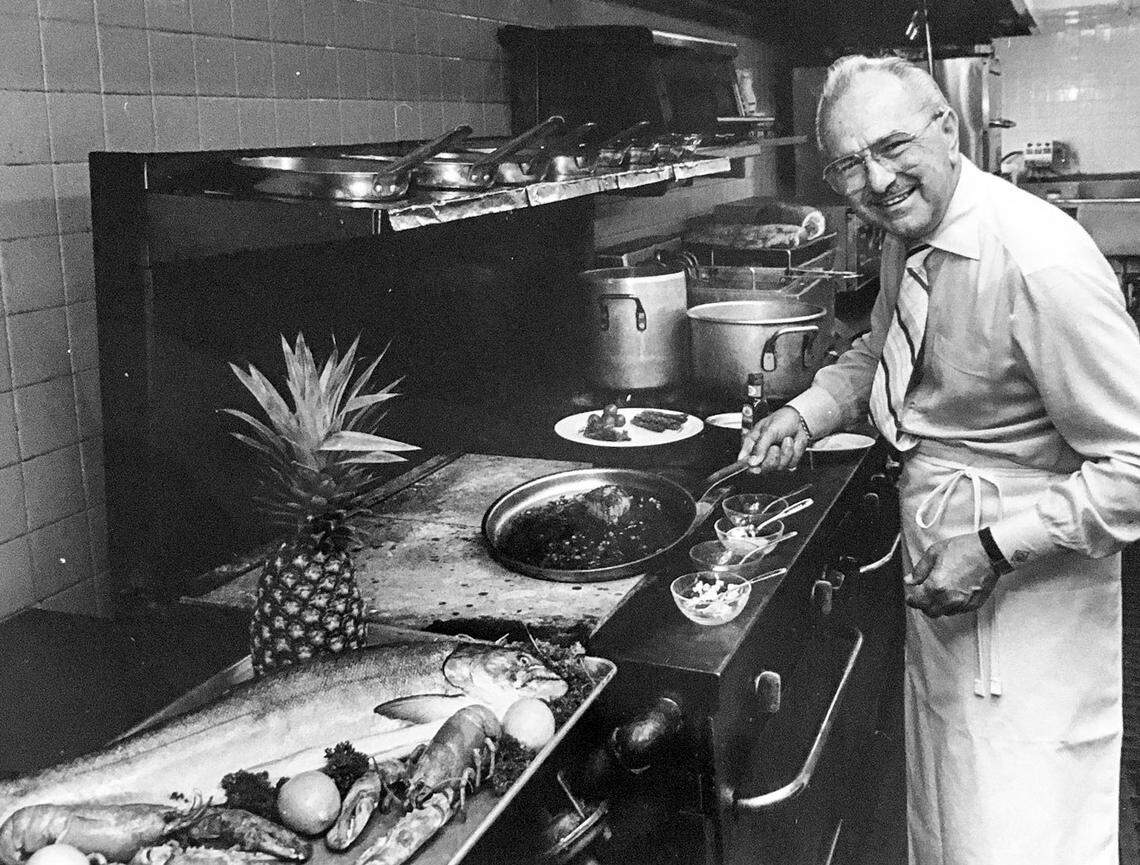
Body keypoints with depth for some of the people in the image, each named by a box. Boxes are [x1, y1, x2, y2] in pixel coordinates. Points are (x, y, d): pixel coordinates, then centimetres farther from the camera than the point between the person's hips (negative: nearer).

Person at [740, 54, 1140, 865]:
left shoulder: (1041, 263, -26)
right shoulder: (908, 240, 1)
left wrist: (997, 546, -25)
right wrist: (807, 412, 3)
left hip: (1028, 588, -8)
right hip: (939, 582, 8)